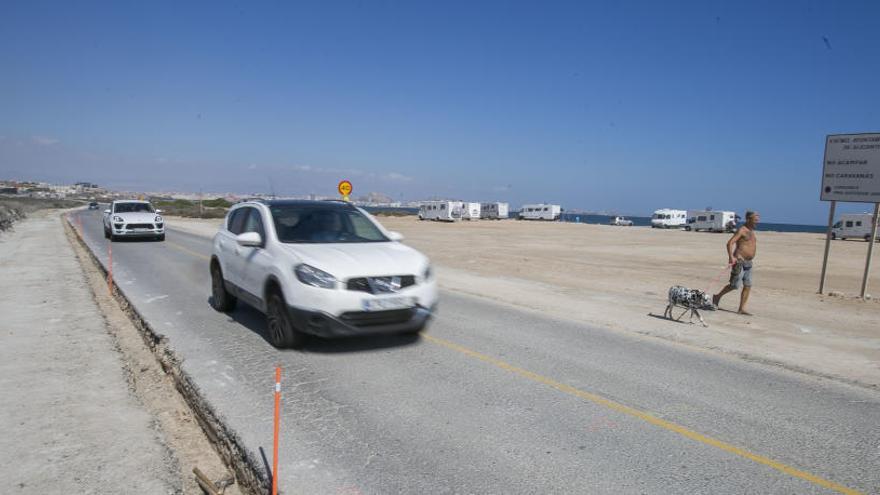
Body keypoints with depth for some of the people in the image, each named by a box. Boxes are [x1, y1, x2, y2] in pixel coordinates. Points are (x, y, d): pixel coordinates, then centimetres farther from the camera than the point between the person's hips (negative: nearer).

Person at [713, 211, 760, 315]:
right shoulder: (741, 230, -10)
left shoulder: (752, 231, 16)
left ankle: (742, 309, 7)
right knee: (734, 285, -7)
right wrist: (731, 257, -33)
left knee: (748, 286, 3)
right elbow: (730, 243, -21)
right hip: (739, 262, -8)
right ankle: (717, 297, 14)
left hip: (748, 263, 8)